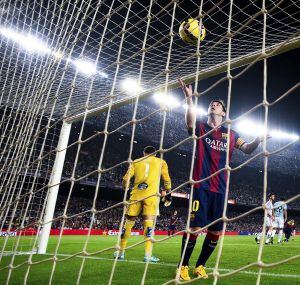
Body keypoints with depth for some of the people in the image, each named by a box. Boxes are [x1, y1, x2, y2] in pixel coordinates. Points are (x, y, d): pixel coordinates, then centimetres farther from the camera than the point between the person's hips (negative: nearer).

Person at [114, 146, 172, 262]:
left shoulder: (136, 162, 19)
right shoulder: (161, 162, 17)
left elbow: (126, 178, 9)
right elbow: (167, 179, 11)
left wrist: (126, 189, 24)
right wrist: (167, 192, 24)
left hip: (136, 194, 2)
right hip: (151, 194, -1)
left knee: (129, 222, 10)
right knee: (148, 222, -3)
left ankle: (121, 252, 18)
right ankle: (148, 255, -9)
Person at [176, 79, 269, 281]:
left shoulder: (231, 134, 17)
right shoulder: (201, 128, 7)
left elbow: (248, 149, 13)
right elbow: (190, 121, -15)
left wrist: (258, 139, -7)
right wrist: (189, 98, -26)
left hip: (221, 188, 4)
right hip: (201, 186, -4)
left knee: (216, 231, 6)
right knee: (195, 227, -10)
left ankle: (200, 266, 26)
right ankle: (183, 266, 10)